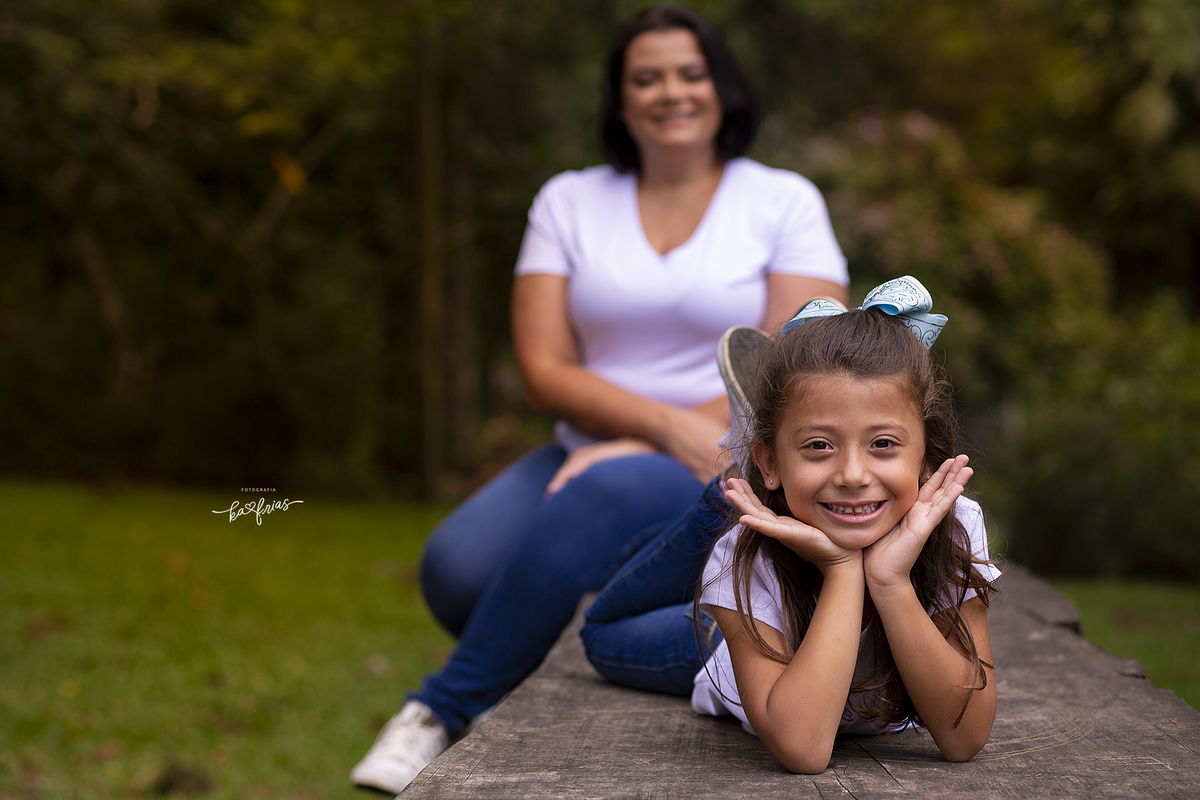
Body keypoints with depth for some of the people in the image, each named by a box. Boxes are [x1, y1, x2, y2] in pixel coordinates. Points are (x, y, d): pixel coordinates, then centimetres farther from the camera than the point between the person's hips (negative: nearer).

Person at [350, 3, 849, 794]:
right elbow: (544, 370, -2)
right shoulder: (569, 201, 7)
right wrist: (668, 423, -20)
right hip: (591, 457, 3)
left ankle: (443, 711, -23)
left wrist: (635, 448, -17)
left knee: (601, 494, -37)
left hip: (735, 468, -2)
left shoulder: (785, 203, 1)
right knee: (458, 569, -27)